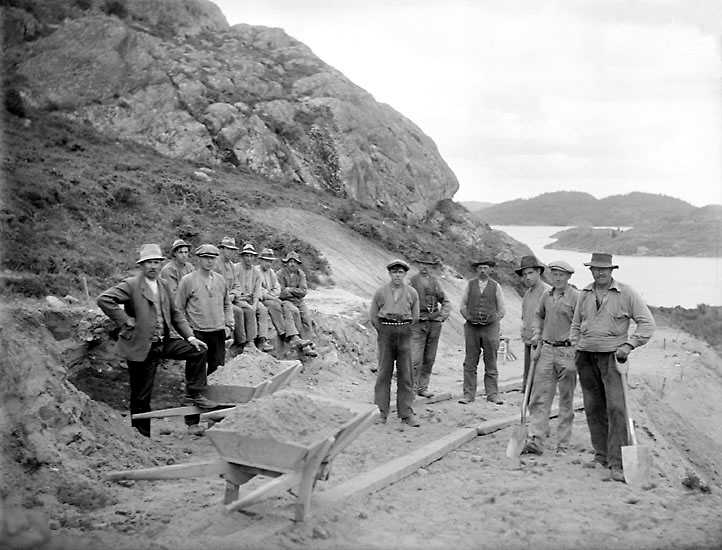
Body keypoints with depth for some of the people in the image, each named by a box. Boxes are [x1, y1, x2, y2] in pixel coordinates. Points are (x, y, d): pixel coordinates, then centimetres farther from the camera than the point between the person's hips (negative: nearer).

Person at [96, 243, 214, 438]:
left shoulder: (163, 285, 9)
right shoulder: (131, 285, -11)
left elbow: (175, 313, 14)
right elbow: (104, 299, -22)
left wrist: (190, 337, 4)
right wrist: (126, 321, -18)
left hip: (164, 343, 6)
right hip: (141, 347, -6)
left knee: (197, 350, -5)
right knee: (141, 396, 3)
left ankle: (193, 395, 6)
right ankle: (143, 434, 19)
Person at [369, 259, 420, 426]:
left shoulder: (412, 293, 2)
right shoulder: (380, 292, -1)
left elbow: (415, 317, 13)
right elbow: (373, 316, 8)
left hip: (404, 334, 1)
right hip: (385, 332, -1)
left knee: (405, 374, 1)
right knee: (384, 373, -1)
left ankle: (406, 413, 6)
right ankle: (381, 413, 3)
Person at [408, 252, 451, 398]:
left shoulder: (435, 281, 11)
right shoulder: (412, 280, -1)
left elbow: (446, 302, 18)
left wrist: (443, 316, 2)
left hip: (434, 323, 5)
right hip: (418, 324, -5)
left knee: (429, 359, 8)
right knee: (415, 359, -11)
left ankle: (423, 388, 16)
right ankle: (412, 388, -5)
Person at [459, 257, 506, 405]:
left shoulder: (496, 286, 5)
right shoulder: (470, 285, 7)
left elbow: (502, 309, 10)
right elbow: (463, 306, 12)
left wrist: (493, 320, 1)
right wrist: (469, 318, 0)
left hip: (490, 328, -1)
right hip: (472, 328, 1)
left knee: (491, 364, 1)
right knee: (470, 363, 0)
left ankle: (492, 394, 6)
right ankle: (469, 394, 4)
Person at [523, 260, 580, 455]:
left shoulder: (576, 297, -8)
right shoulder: (546, 295, 9)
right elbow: (538, 315, 27)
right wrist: (536, 333, 11)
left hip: (567, 351, -5)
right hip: (547, 350, 5)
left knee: (566, 400, 5)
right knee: (539, 397, -1)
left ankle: (563, 444, 13)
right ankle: (535, 441, -2)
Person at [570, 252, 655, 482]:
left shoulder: (626, 293, -2)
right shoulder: (584, 295, 11)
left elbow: (647, 323, -2)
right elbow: (576, 325, 23)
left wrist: (629, 345, -12)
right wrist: (575, 347, 10)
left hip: (612, 355, -4)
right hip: (586, 357, 5)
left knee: (616, 408, -13)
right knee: (593, 408, 7)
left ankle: (617, 463, -12)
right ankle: (601, 454, 20)